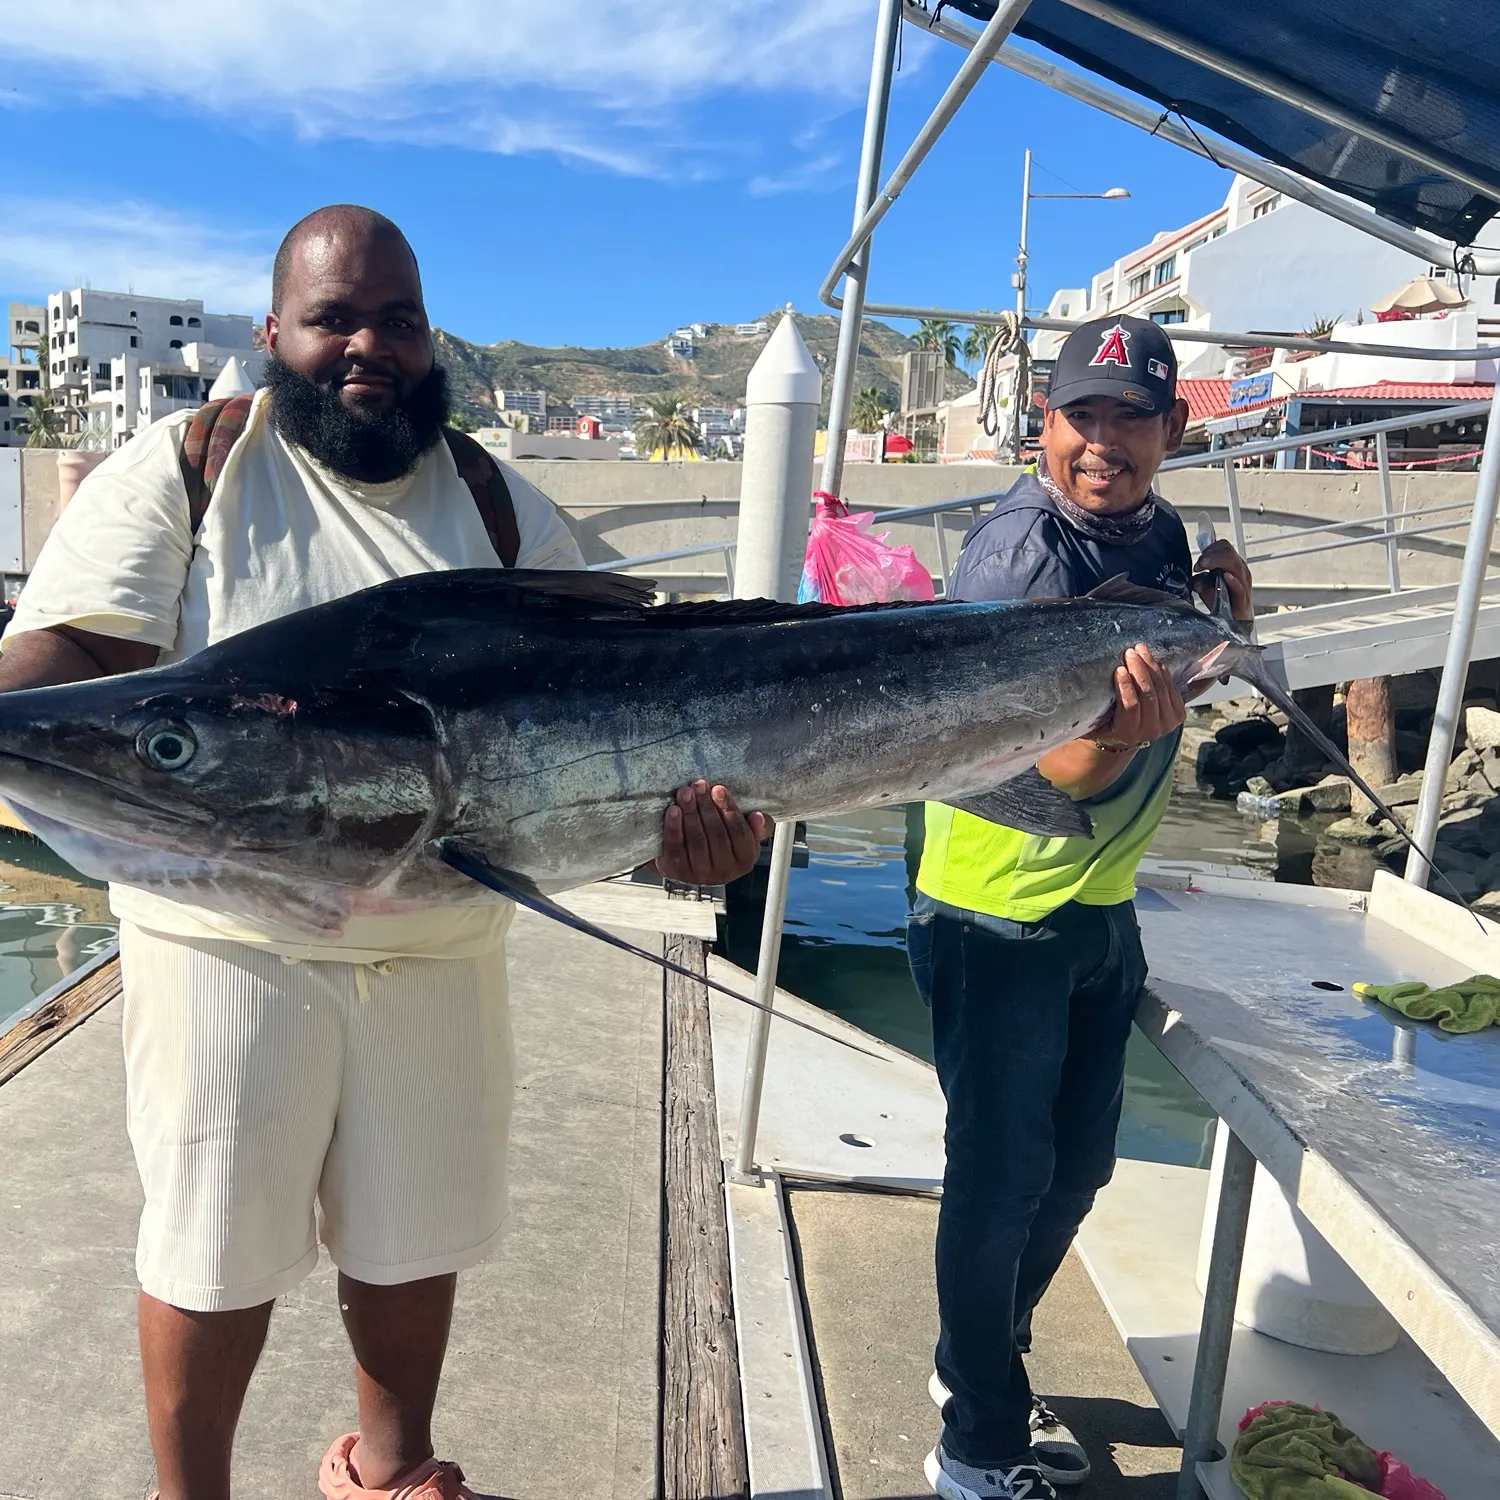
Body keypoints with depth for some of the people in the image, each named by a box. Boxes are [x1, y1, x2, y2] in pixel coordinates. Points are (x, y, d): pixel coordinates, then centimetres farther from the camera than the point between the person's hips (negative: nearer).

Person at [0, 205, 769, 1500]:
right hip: (227, 939, -2)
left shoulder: (509, 515, 4)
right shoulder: (181, 471, -2)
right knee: (217, 1246, 11)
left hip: (442, 946, 3)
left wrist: (678, 813, -20)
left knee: (417, 1234, 18)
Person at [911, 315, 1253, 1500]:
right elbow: (1027, 768, -26)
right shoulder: (1020, 550, -20)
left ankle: (984, 1363, 41)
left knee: (1078, 1164, 19)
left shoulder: (1157, 532, 3)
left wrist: (1222, 615, -4)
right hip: (997, 916, -8)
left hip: (1102, 905, 8)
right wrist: (1118, 735, -46)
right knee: (1001, 1177, 3)